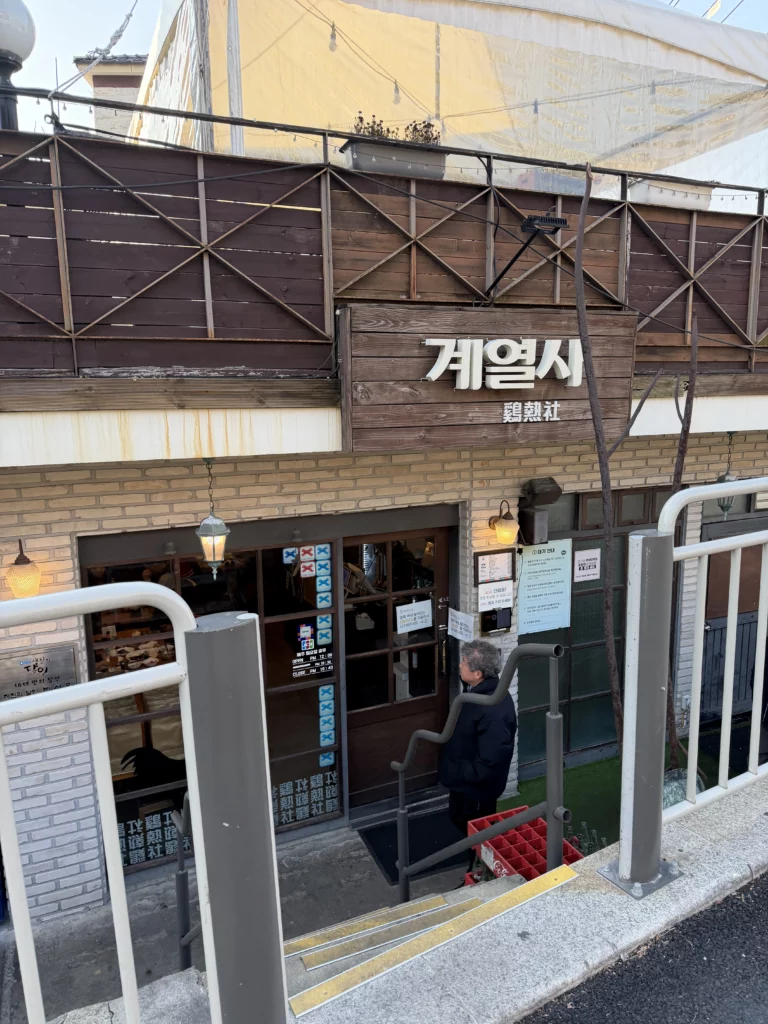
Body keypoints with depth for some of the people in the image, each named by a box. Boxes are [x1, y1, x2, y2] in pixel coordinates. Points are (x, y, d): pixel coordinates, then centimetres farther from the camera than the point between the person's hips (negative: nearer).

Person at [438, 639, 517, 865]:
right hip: (462, 781, 10)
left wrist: (455, 773, -22)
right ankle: (474, 867, 52)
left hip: (477, 787, -10)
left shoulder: (494, 711, -35)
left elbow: (489, 764, -33)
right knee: (458, 818, 28)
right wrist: (452, 770, 11)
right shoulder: (477, 690, -5)